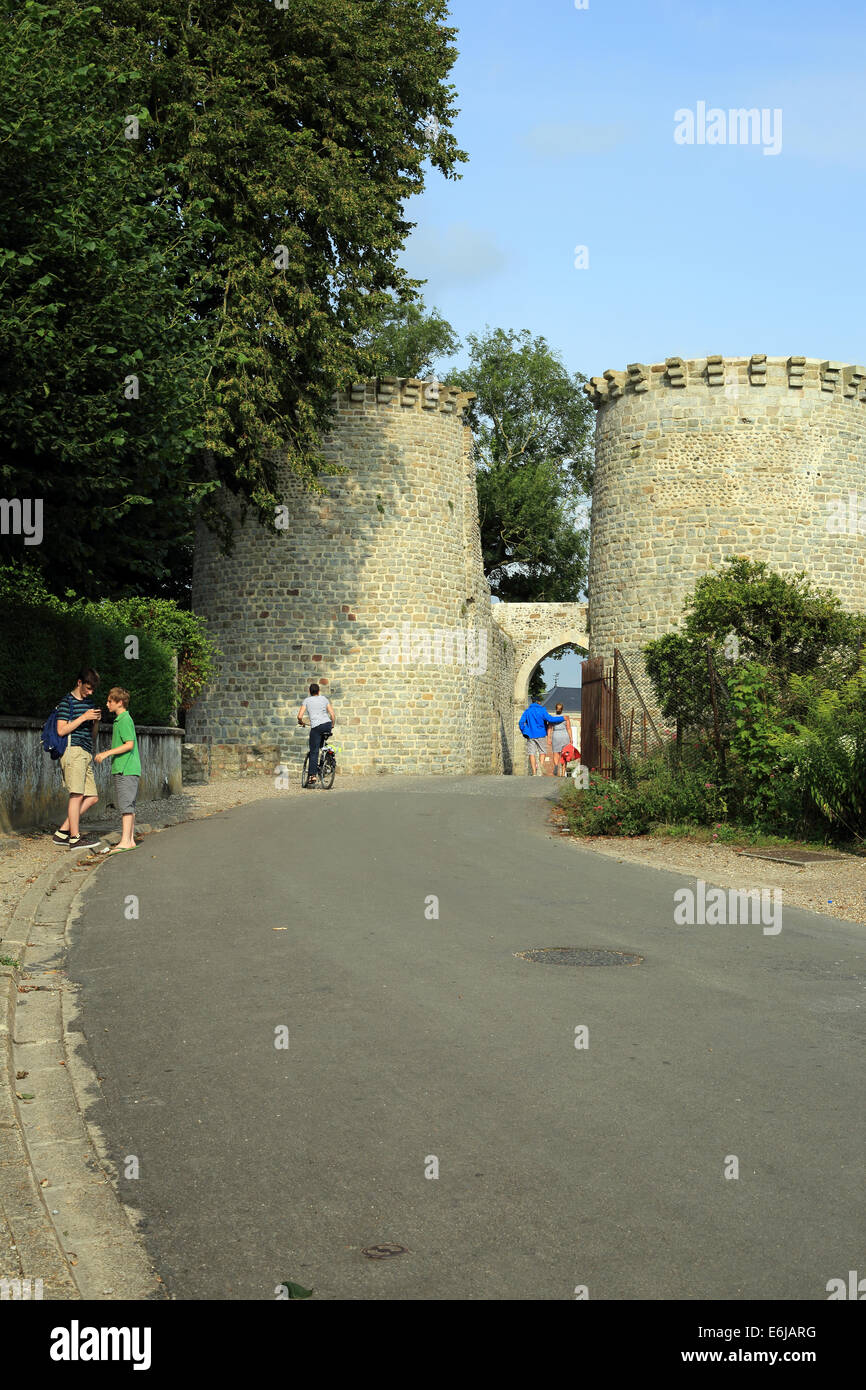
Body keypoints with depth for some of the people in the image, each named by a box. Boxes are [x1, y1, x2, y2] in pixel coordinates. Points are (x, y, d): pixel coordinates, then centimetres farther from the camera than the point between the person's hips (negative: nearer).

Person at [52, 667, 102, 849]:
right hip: (73, 751, -8)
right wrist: (83, 717, -13)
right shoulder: (67, 701, -2)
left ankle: (63, 832, 8)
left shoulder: (89, 702, 22)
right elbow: (61, 730, -10)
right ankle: (75, 838, -9)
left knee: (92, 797, 3)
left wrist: (96, 721, 6)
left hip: (86, 753, 8)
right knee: (77, 794, -11)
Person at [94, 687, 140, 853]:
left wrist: (107, 753, -18)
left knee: (126, 805, -11)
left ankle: (125, 841, -14)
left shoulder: (125, 720, -12)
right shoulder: (120, 720, 19)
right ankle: (130, 840, 13)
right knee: (127, 806, 11)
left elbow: (129, 744, -19)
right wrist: (105, 753, 21)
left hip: (126, 769, -10)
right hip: (122, 769, 10)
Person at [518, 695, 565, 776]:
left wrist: (524, 732, 9)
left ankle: (534, 772, -5)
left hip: (530, 735, 2)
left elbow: (521, 723, -1)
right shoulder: (542, 710, -6)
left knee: (531, 753, 2)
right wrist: (562, 718, -8)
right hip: (540, 735, -2)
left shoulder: (527, 711, 5)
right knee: (542, 752, 12)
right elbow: (550, 719, -15)